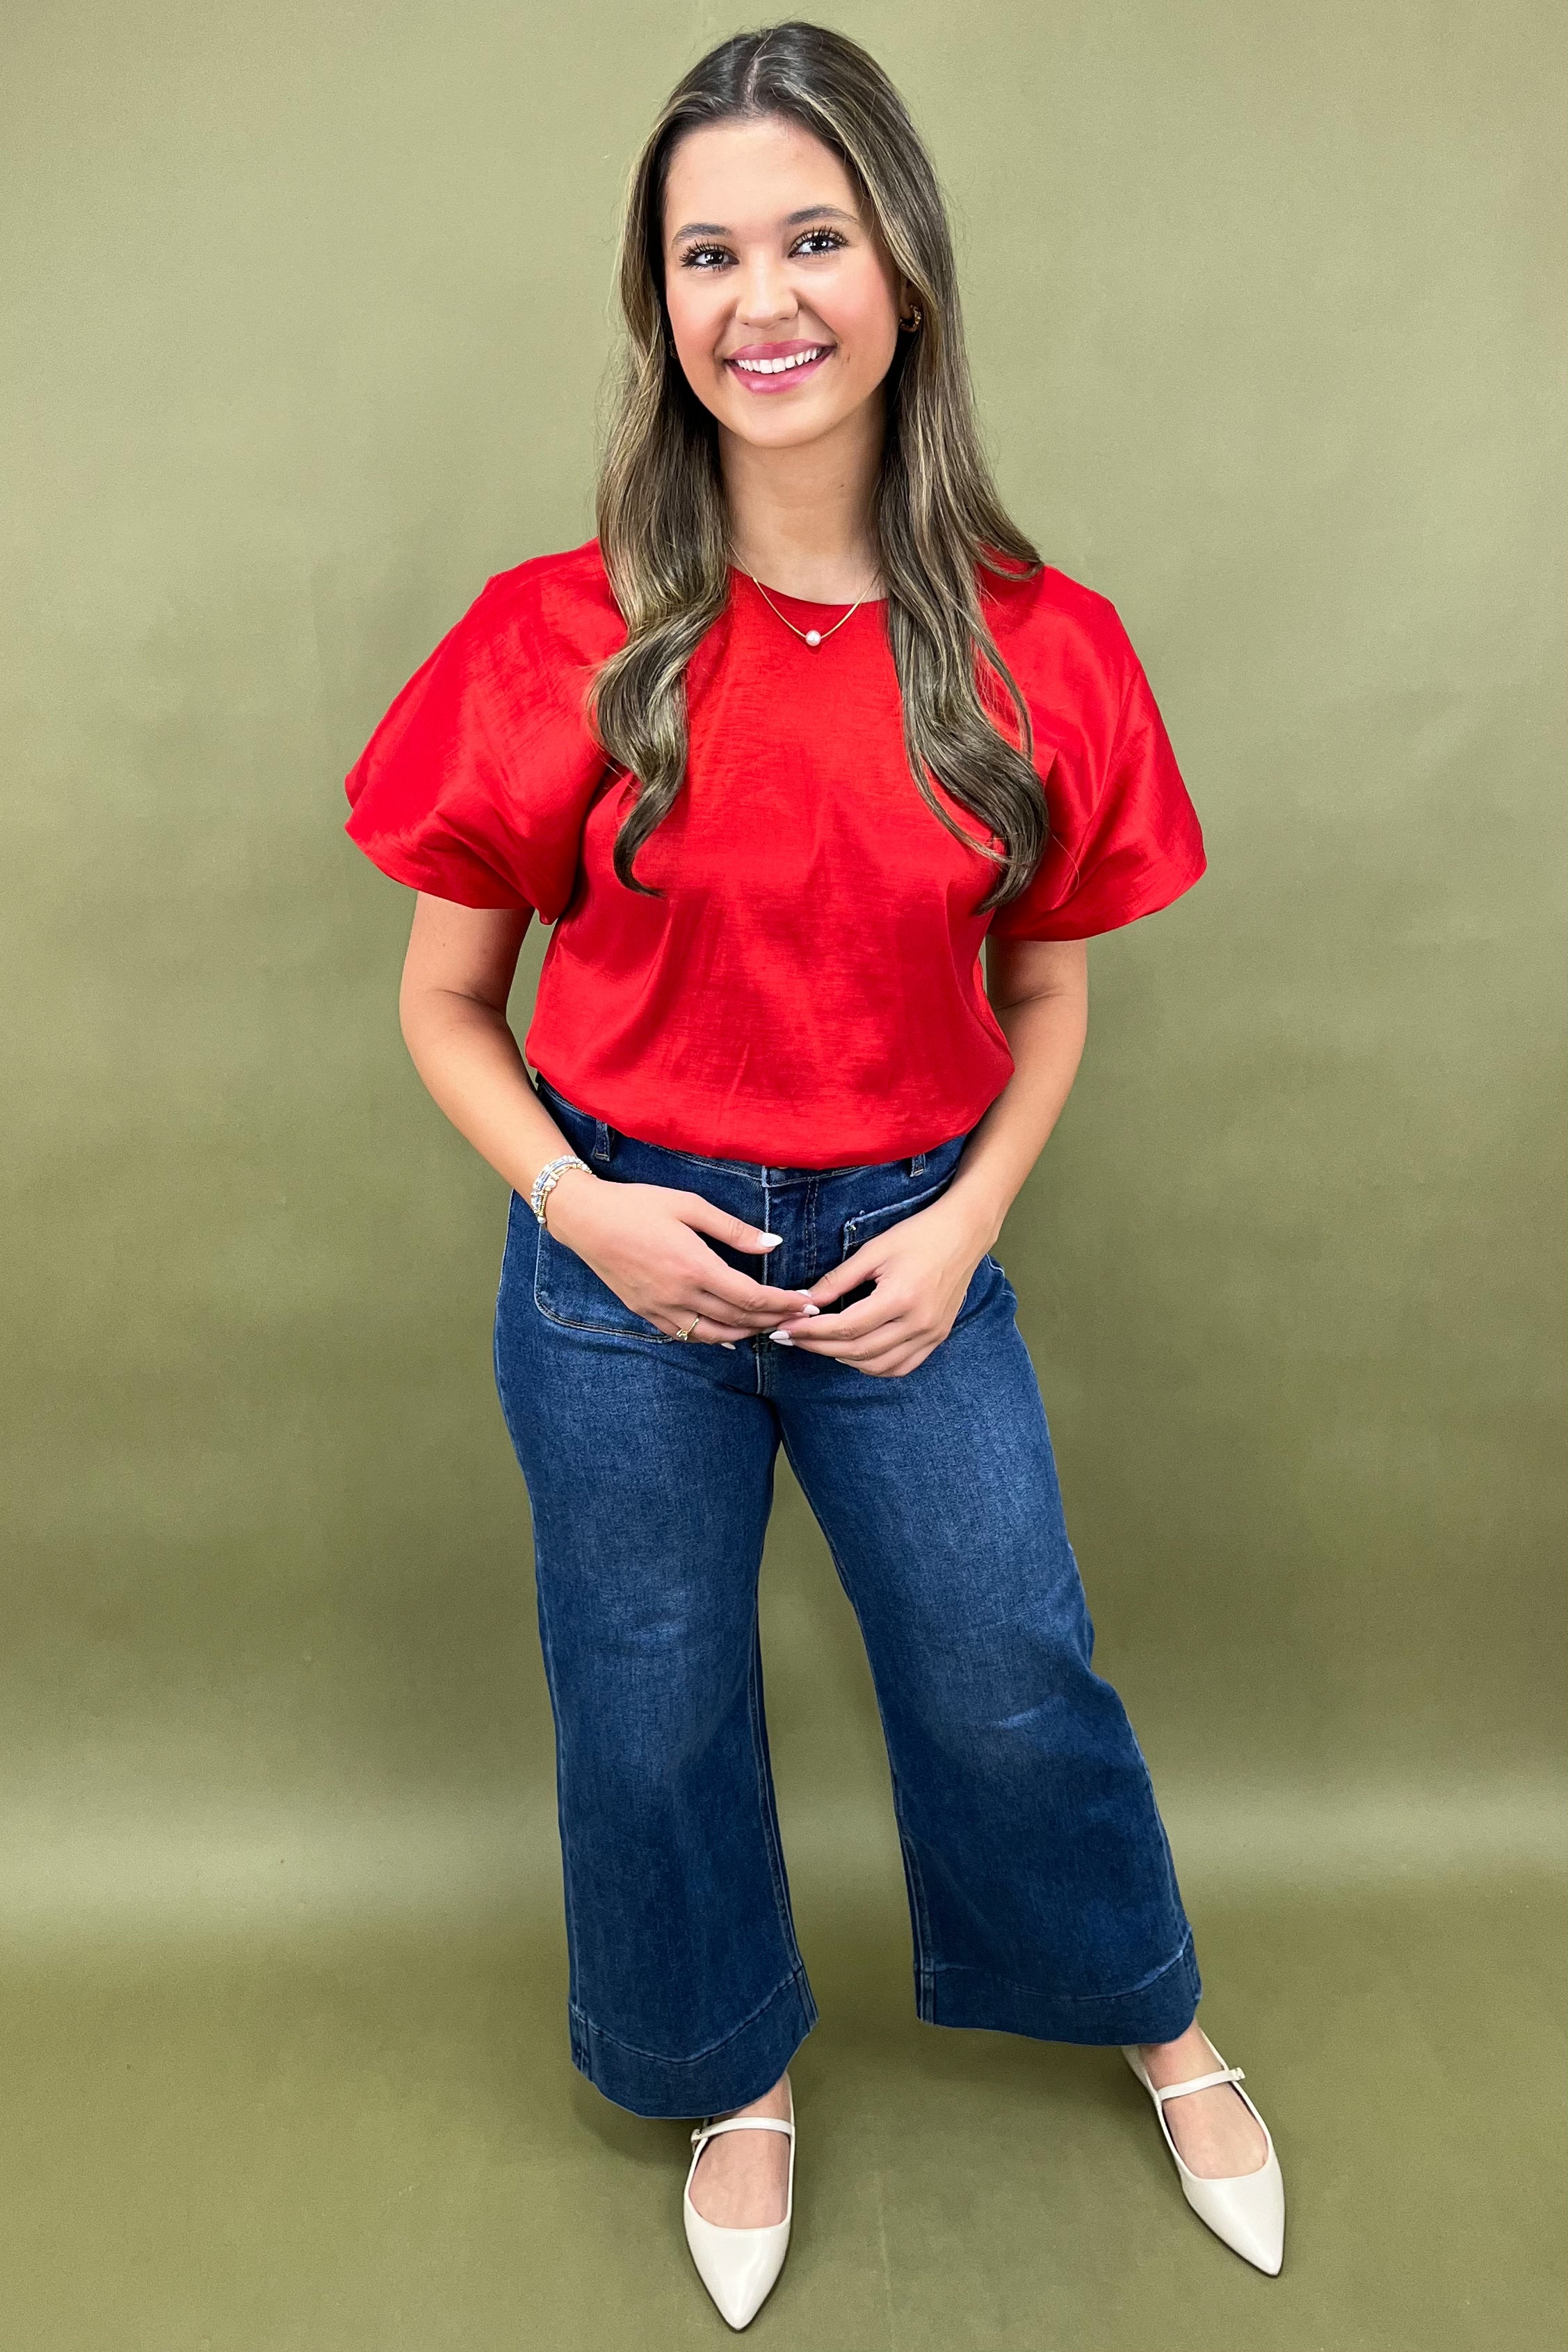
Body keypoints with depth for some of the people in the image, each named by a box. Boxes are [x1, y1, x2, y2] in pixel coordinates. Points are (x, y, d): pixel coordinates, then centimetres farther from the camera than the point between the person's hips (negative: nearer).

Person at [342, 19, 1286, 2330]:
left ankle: (1158, 2023, 48)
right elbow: (446, 999, -1)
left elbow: (1043, 990, 5)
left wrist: (968, 1225, -9)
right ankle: (740, 2073, 47)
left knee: (1013, 1686, 14)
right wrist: (579, 1206, -15)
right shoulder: (560, 643, -10)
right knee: (653, 1710, 15)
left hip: (910, 1248, 1)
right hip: (624, 1257, 0)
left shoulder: (1041, 651, -6)